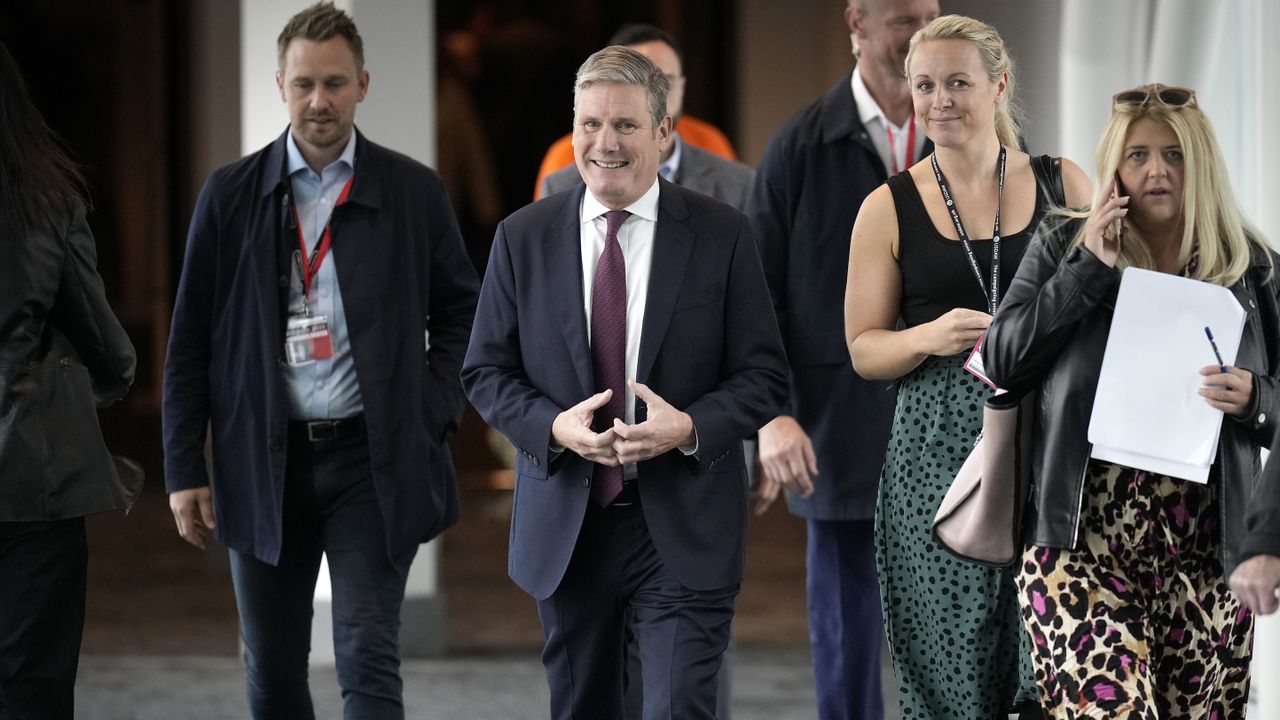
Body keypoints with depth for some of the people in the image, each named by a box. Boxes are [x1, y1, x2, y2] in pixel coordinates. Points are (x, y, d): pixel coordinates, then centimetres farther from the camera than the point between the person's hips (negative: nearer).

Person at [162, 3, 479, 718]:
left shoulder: (415, 191, 2)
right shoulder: (231, 195, 3)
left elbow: (459, 312, 11)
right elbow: (191, 338, 5)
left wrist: (433, 414, -3)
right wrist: (185, 470, 1)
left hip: (374, 462, -2)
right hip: (263, 464, 2)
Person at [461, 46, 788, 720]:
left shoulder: (721, 234, -2)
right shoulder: (523, 237, 3)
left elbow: (765, 374, -1)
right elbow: (485, 371, 6)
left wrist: (691, 427, -19)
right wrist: (554, 425, -13)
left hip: (684, 534, -2)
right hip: (564, 528, 3)